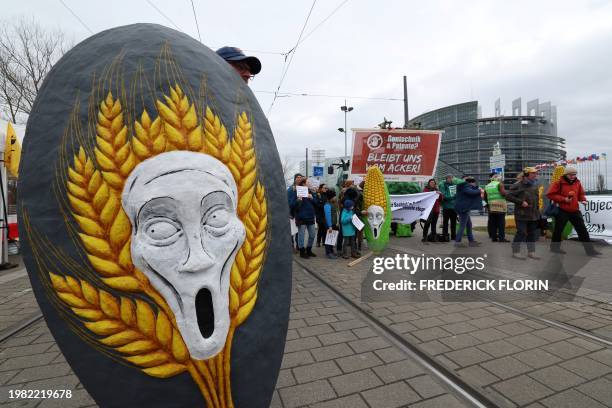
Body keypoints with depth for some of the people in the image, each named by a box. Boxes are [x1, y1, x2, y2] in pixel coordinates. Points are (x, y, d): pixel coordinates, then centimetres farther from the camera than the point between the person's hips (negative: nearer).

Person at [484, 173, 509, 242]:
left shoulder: (487, 186, 13)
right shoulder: (499, 184, -4)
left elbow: (485, 197, 17)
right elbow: (503, 193, -17)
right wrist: (505, 192, 4)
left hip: (491, 207, 5)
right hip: (500, 207, -5)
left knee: (493, 223, 6)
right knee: (501, 223, -3)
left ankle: (494, 237, 7)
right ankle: (501, 238, -4)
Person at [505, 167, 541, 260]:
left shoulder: (534, 185, 12)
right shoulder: (518, 185, -11)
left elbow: (536, 198, 23)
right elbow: (508, 196, -16)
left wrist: (537, 210, 16)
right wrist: (521, 202, -19)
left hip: (533, 215, 7)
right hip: (522, 215, -7)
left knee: (532, 233, 12)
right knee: (521, 233, -5)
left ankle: (531, 252, 23)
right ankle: (515, 252, 5)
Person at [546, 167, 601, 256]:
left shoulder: (577, 183, 9)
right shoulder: (559, 183, -9)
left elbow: (581, 194, 20)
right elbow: (550, 194, -12)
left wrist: (583, 200, -1)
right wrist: (563, 199, -17)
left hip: (575, 211, 5)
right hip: (562, 211, -5)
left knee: (582, 230, 6)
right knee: (558, 230, 4)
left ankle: (590, 250, 12)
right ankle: (555, 247, 17)